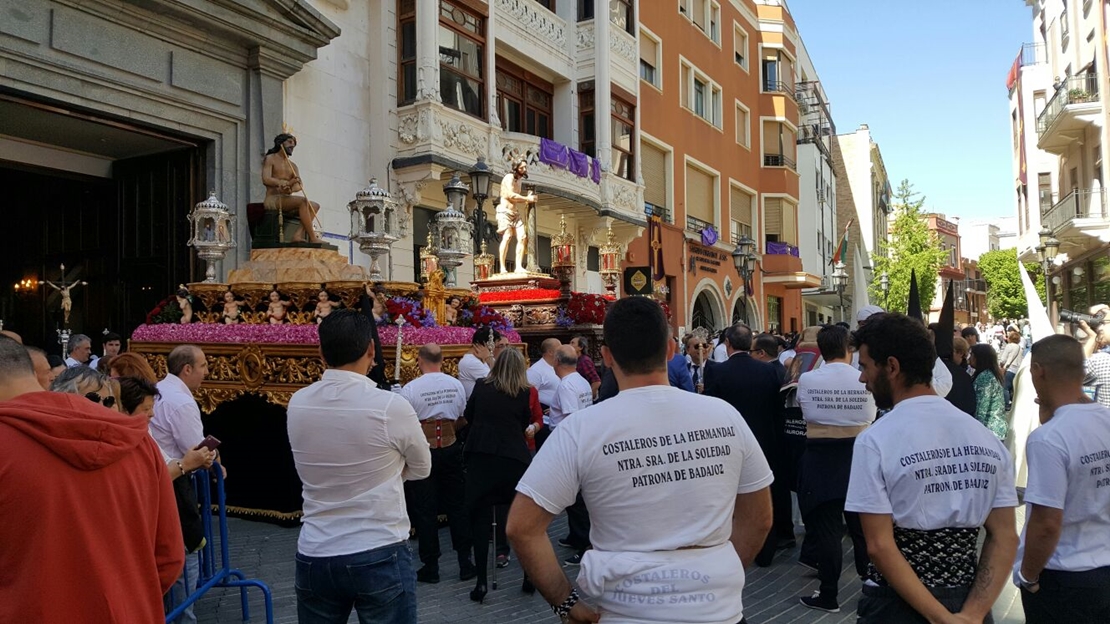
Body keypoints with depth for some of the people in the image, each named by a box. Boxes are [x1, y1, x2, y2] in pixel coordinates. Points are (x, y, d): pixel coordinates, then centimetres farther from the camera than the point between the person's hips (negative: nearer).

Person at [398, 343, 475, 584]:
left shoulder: (410, 389, -14)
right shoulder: (456, 385, -2)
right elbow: (463, 420, 7)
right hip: (451, 449, 3)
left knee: (425, 510, 8)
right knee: (457, 505, 12)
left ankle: (430, 567, 15)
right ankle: (465, 562, 17)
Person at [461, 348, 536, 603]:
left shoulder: (481, 386, 2)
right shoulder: (524, 393, -1)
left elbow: (468, 416, 15)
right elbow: (524, 425, 11)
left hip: (480, 456, 0)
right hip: (514, 459, 0)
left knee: (480, 517, 7)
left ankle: (481, 582, 5)